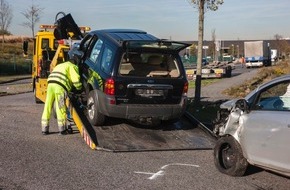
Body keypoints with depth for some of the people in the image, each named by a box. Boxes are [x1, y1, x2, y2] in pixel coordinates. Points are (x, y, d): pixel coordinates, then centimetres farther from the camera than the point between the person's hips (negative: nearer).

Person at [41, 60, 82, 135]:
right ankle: (62, 129, 5)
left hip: (50, 84, 7)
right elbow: (76, 79, -1)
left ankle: (44, 129, 12)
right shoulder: (72, 67, 12)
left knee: (47, 107, 9)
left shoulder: (60, 65, 36)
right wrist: (79, 89, 19)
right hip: (60, 87, -7)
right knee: (61, 108, 0)